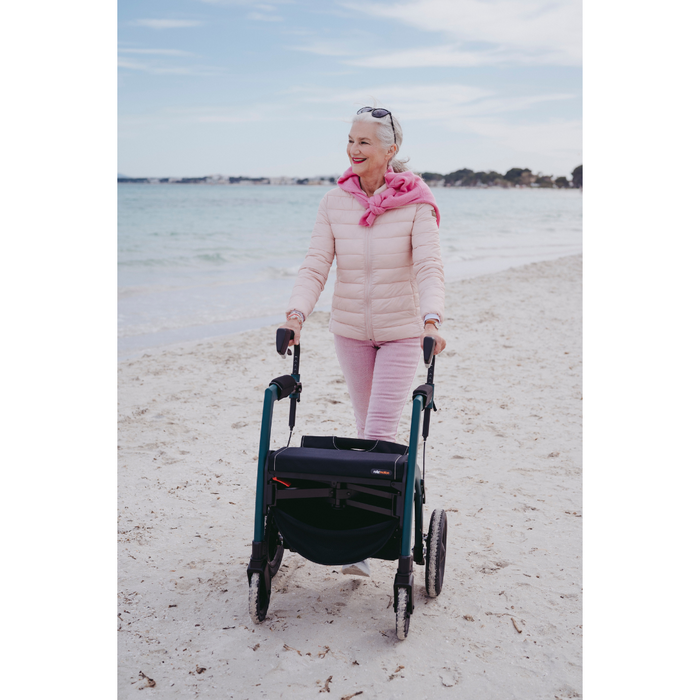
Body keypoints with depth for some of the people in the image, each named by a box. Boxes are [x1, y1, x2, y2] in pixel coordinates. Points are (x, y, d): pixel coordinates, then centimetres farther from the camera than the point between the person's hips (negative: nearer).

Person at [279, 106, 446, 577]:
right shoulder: (335, 203, -2)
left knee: (380, 432, -10)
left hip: (403, 331, -4)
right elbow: (316, 266, -7)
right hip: (350, 330, 4)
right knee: (367, 427, 12)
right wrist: (296, 315, -23)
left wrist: (431, 321, -37)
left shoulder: (415, 203, -11)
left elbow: (430, 267, -21)